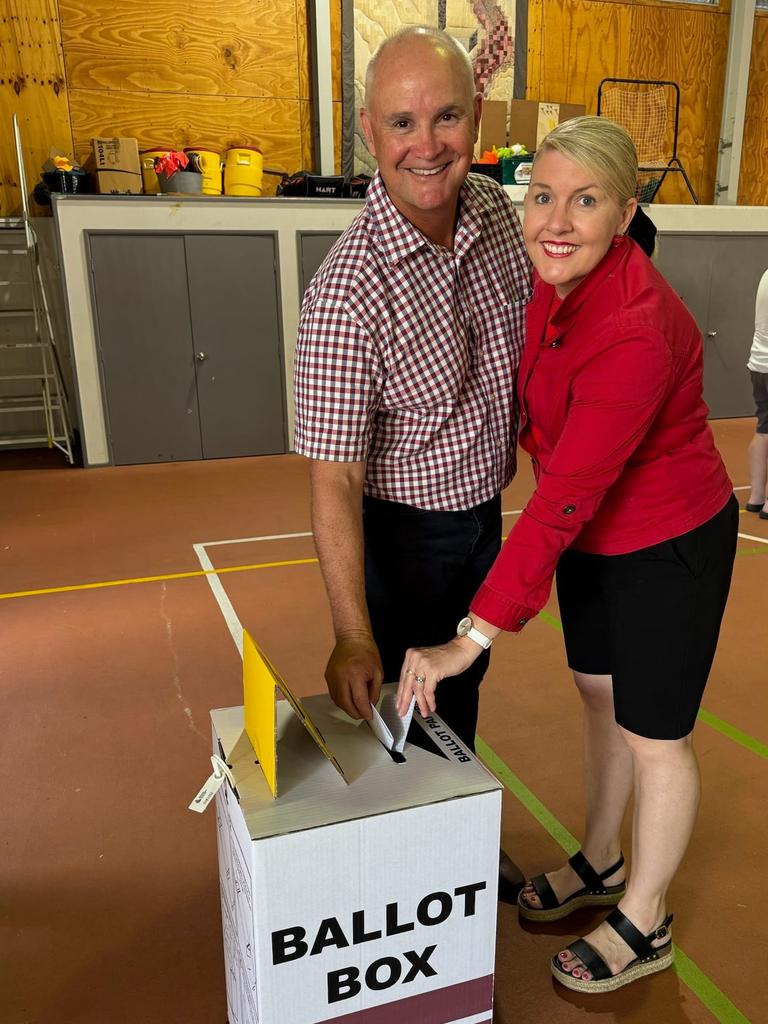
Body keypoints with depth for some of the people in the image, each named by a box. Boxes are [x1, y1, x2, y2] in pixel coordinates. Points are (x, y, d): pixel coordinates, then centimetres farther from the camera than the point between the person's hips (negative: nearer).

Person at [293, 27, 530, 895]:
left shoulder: (495, 209, -8)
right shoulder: (349, 289, -30)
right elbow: (333, 480, -30)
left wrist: (504, 453, 12)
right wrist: (352, 635, -32)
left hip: (484, 509, 7)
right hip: (402, 530, -7)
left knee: (462, 687, 25)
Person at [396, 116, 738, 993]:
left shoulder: (635, 329, -33)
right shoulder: (554, 282, -10)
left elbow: (563, 501, -34)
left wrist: (470, 639, -33)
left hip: (668, 546, -7)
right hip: (593, 535, 8)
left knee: (653, 736, 9)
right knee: (599, 695, 21)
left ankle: (643, 923, 35)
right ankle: (599, 862, 46)